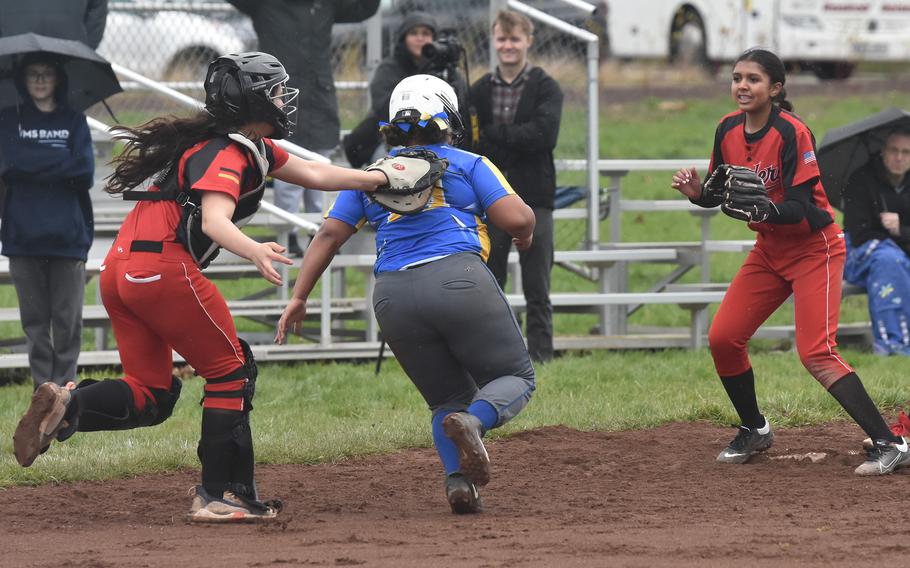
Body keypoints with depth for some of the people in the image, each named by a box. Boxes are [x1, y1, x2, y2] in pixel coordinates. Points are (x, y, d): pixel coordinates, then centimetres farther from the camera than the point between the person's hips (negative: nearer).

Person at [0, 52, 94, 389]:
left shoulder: (73, 121, 10)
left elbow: (85, 174, -2)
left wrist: (36, 164, -8)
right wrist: (61, 163, -9)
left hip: (68, 235, 0)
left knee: (68, 319, -3)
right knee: (35, 319, 1)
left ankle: (63, 385, 2)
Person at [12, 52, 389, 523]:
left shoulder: (254, 148, 19)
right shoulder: (226, 155, -11)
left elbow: (313, 174, 28)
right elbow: (215, 220, -28)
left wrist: (380, 177, 23)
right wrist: (254, 252, -46)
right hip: (164, 267, -10)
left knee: (151, 395, 10)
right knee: (232, 373, 3)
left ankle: (68, 405, -12)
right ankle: (219, 496, 3)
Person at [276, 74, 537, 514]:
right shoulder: (467, 165, 13)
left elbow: (330, 234, 13)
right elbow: (517, 218, 2)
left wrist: (299, 297, 12)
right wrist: (526, 232, 25)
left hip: (393, 296, 4)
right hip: (459, 278, -4)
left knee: (448, 398, 17)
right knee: (516, 378, 9)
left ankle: (456, 478, -12)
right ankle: (473, 420, -25)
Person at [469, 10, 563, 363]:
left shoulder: (545, 88, 0)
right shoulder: (480, 90, 10)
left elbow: (545, 134, -15)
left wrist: (495, 135, -13)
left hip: (533, 199, -3)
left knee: (537, 292, 0)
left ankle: (540, 357, 4)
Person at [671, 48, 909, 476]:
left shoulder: (791, 132, -22)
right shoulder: (728, 130, -1)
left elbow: (801, 207, -24)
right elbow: (719, 193, 9)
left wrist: (763, 209, -42)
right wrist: (697, 192, -13)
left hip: (813, 248, -7)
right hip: (769, 250, 7)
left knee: (816, 354, -18)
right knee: (723, 338, 2)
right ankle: (754, 431, 25)